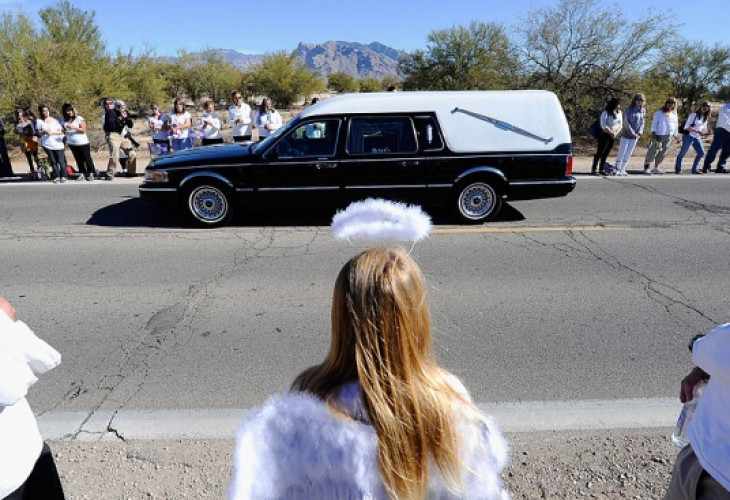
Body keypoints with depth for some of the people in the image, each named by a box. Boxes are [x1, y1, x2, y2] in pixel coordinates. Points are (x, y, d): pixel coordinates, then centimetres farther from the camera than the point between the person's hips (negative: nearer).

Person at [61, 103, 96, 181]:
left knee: (87, 159, -1)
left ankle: (91, 174, 7)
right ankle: (82, 174, 13)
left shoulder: (79, 118, -6)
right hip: (72, 143, 5)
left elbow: (83, 130, -12)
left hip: (82, 143, -5)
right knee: (78, 160, 8)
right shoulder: (64, 120, 7)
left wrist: (74, 127, -24)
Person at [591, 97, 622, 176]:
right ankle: (593, 169, -1)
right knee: (599, 152, -4)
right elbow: (603, 126, -16)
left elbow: (620, 125, 11)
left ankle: (602, 169, 12)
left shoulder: (619, 113, 8)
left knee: (606, 153, 8)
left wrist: (616, 133, -6)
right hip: (604, 135, -6)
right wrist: (611, 132, -11)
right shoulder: (606, 113, -12)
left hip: (613, 136, 6)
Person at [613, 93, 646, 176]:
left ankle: (622, 170, 12)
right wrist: (633, 133, -14)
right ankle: (617, 169, 2)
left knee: (629, 153, 6)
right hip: (626, 135, -4)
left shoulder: (643, 110, 5)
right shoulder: (629, 110, -9)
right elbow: (626, 123, -11)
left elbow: (642, 122, 7)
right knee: (622, 152, -3)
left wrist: (639, 133, -6)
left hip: (636, 136, 4)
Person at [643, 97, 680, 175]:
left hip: (668, 136, 6)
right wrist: (653, 132, -13)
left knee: (662, 153, 7)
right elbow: (654, 122, -4)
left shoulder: (674, 113, 15)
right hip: (658, 135, -6)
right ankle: (646, 168, -3)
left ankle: (656, 168, 16)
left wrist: (675, 135, 16)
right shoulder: (660, 112, -1)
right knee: (652, 151, -6)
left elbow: (675, 124, 20)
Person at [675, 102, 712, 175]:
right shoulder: (694, 115, -8)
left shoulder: (706, 118, 13)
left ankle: (694, 169, 8)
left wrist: (706, 132, -3)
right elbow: (687, 127, -15)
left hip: (697, 137, 7)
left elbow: (703, 129, 20)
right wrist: (698, 131, -22)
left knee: (701, 153, -1)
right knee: (682, 153, -1)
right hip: (689, 136, -7)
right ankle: (678, 168, 10)